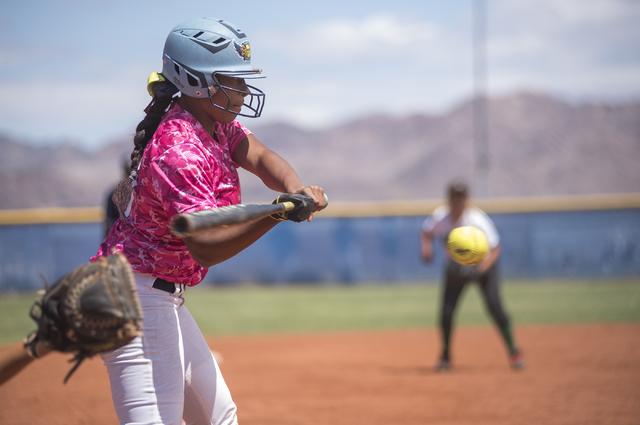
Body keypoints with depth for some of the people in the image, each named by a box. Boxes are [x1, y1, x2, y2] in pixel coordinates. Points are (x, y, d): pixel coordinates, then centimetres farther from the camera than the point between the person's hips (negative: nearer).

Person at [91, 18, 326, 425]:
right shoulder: (177, 151, -24)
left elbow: (260, 157, -2)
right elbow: (206, 248, -32)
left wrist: (296, 191, -24)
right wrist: (277, 213, -45)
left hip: (165, 299, 11)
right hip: (137, 297, -11)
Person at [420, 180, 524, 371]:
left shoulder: (478, 219, -30)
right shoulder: (440, 217, -20)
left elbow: (495, 249, -27)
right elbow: (426, 231, 1)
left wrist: (485, 264, -46)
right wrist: (426, 248, -19)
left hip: (483, 268, -3)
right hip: (455, 270, 3)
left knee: (494, 307, -20)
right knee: (446, 312, -8)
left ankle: (513, 352, -7)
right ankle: (446, 355, 17)